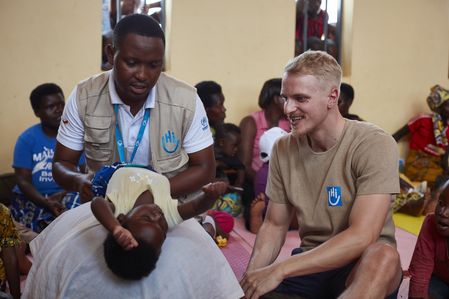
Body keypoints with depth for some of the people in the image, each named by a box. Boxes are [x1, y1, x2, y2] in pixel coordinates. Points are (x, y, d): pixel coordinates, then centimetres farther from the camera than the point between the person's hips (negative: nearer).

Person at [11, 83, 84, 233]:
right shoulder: (27, 139, 0)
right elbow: (23, 180, -6)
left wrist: (62, 194, -21)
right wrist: (46, 203, -24)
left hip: (68, 195, 1)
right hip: (32, 198, -1)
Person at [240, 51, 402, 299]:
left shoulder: (375, 145, -15)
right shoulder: (283, 149, 1)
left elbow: (361, 237, -24)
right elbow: (274, 226, 7)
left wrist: (279, 270, -26)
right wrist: (251, 278, -12)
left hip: (365, 265, -3)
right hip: (310, 261, 3)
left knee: (383, 257, -37)